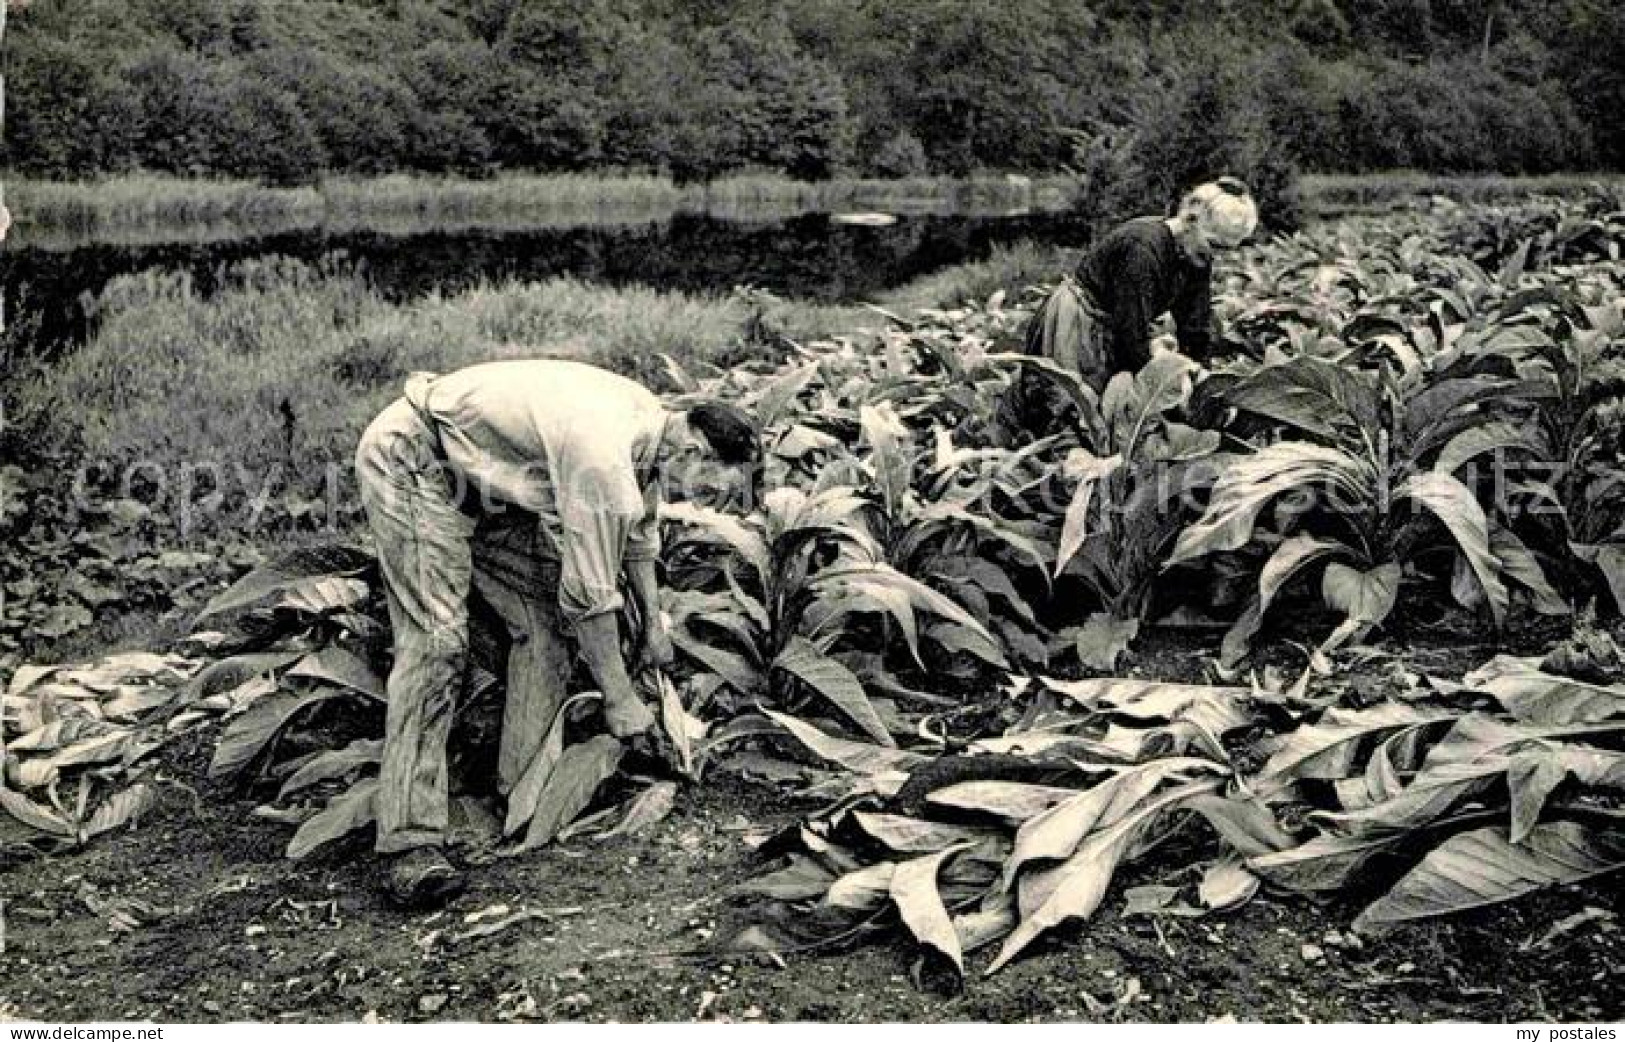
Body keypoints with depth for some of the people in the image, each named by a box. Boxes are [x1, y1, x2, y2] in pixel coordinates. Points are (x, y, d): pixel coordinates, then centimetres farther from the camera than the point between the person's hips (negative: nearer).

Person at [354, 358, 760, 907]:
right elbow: (590, 594, -26)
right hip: (412, 463, -10)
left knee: (542, 621, 2)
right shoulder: (602, 456, -33)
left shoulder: (651, 420, -4)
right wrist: (620, 699, -14)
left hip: (487, 479, 10)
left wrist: (653, 625, 20)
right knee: (437, 643, -19)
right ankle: (410, 845, -20)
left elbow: (639, 530, 15)